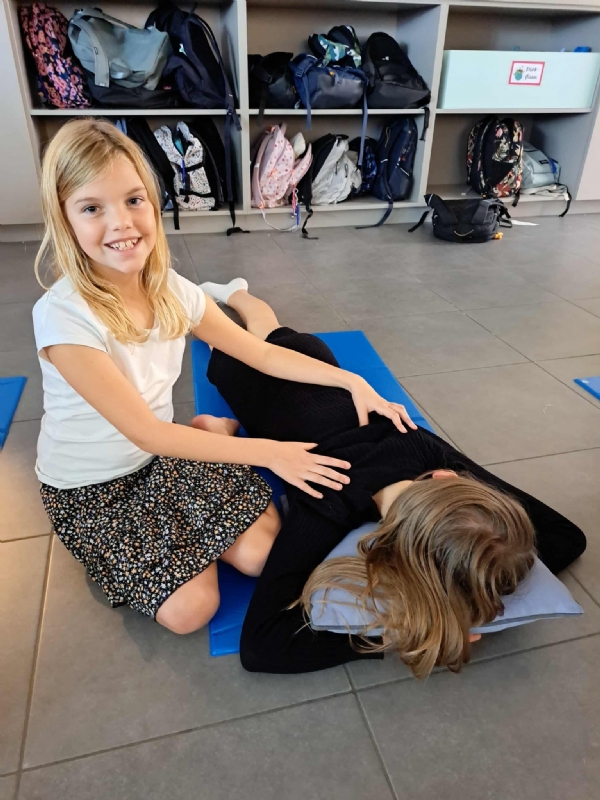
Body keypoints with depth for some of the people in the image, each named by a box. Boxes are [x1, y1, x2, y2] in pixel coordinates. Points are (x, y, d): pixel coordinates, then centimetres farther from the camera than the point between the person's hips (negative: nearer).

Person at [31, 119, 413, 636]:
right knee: (190, 608, -17)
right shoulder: (62, 316, -28)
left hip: (165, 452, 4)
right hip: (90, 488, -3)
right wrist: (269, 452, -26)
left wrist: (353, 381, -13)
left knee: (261, 552, -13)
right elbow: (145, 432, -27)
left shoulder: (174, 293, -11)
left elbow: (263, 354, -4)